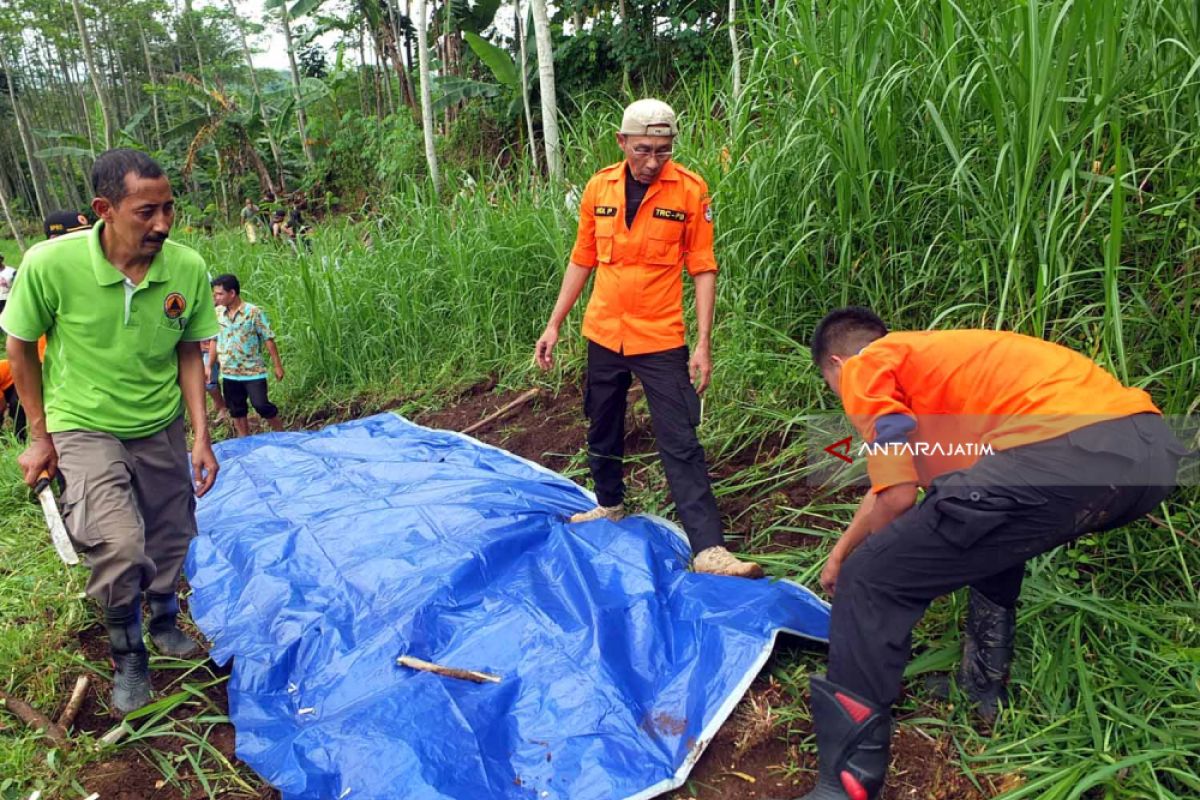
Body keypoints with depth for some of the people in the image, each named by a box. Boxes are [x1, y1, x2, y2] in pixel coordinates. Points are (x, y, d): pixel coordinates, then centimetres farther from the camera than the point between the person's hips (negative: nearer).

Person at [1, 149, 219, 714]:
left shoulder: (188, 269, -15)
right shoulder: (50, 264, -22)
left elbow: (189, 356, -2)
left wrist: (201, 438, -4)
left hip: (161, 429, 3)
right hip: (84, 429, -3)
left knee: (170, 541, 15)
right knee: (120, 545, -21)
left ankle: (163, 623, 47)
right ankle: (127, 657, 9)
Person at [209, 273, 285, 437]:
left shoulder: (254, 312, -13)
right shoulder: (217, 313, 2)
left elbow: (268, 339, -9)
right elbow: (215, 341, 12)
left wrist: (278, 366, -8)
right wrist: (210, 366, 12)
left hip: (253, 371, -5)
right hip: (229, 373, 5)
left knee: (262, 406, -5)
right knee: (237, 411, 12)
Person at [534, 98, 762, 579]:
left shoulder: (690, 190, -8)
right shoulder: (599, 188, 2)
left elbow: (703, 269, -6)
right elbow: (582, 261, 10)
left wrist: (703, 344, -11)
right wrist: (554, 325, 10)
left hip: (661, 340, -4)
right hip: (603, 335, 4)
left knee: (681, 444, -5)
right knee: (602, 429, 19)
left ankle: (708, 550, -2)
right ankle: (609, 506, 41)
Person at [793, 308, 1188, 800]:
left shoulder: (864, 365, 11)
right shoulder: (931, 352, 36)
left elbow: (899, 495, 2)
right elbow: (899, 477, 44)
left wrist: (851, 562, 22)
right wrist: (841, 552, 52)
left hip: (1064, 457, -9)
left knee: (870, 584, 0)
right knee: (994, 534, 38)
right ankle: (985, 690, 43)